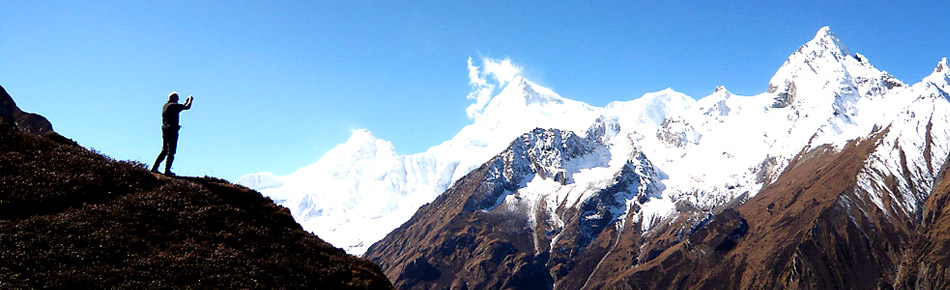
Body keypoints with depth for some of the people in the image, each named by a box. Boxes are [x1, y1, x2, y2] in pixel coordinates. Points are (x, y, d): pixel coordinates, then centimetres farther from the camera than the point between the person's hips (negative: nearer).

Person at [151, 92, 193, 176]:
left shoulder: (165, 105, 15)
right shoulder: (174, 105, -12)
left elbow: (181, 108, 27)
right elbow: (187, 107, -13)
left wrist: (186, 102, 30)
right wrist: (190, 100, 5)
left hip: (165, 130, 9)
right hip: (172, 130, -9)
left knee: (164, 150, 17)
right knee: (171, 152, -4)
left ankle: (154, 168, 14)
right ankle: (167, 171, -5)